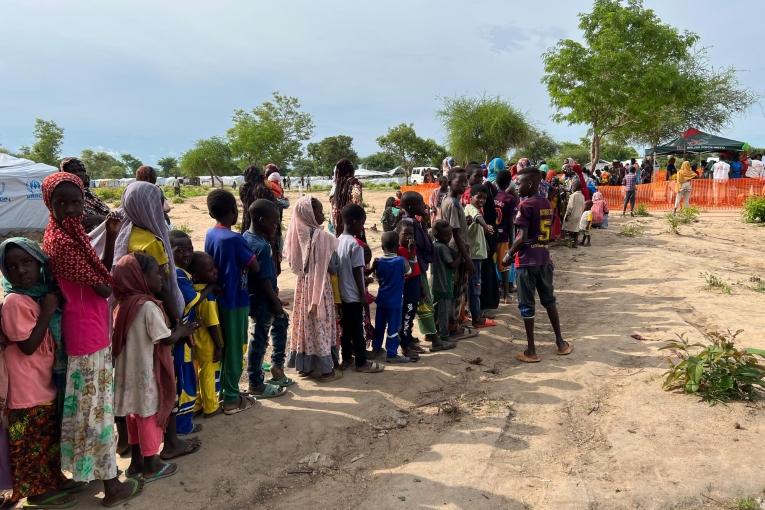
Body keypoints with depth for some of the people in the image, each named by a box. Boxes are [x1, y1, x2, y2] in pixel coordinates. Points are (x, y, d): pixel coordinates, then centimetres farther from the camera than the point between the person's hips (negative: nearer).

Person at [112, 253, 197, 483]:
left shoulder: (123, 304, 4)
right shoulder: (148, 305, -20)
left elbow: (143, 336, 9)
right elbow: (166, 339, -17)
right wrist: (182, 331, 0)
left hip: (129, 371, 8)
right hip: (146, 372, -8)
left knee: (135, 415, 18)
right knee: (149, 415, 5)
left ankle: (136, 462, 30)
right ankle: (151, 465, 18)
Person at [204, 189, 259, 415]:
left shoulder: (210, 235, 2)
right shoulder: (235, 239, -21)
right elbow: (255, 267, -13)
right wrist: (247, 258, 5)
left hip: (217, 298, 8)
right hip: (235, 301, -7)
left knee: (220, 346, 18)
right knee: (234, 349, 3)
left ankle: (219, 390, 29)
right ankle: (232, 399, 13)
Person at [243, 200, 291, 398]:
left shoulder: (246, 237, 3)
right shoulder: (262, 247, -25)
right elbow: (264, 280, -24)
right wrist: (276, 303, -15)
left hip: (253, 296, 10)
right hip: (262, 301, -10)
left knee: (282, 321, 26)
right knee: (259, 340, 3)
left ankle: (277, 367, 34)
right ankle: (256, 385, 18)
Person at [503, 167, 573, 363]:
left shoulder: (525, 205, -13)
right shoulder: (547, 204, 9)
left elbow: (522, 237, -18)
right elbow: (547, 233, 13)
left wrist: (509, 254, -6)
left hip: (527, 261, -7)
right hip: (544, 258, 7)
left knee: (527, 305, 1)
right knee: (549, 300, 19)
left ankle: (531, 351, 7)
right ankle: (560, 342, 26)